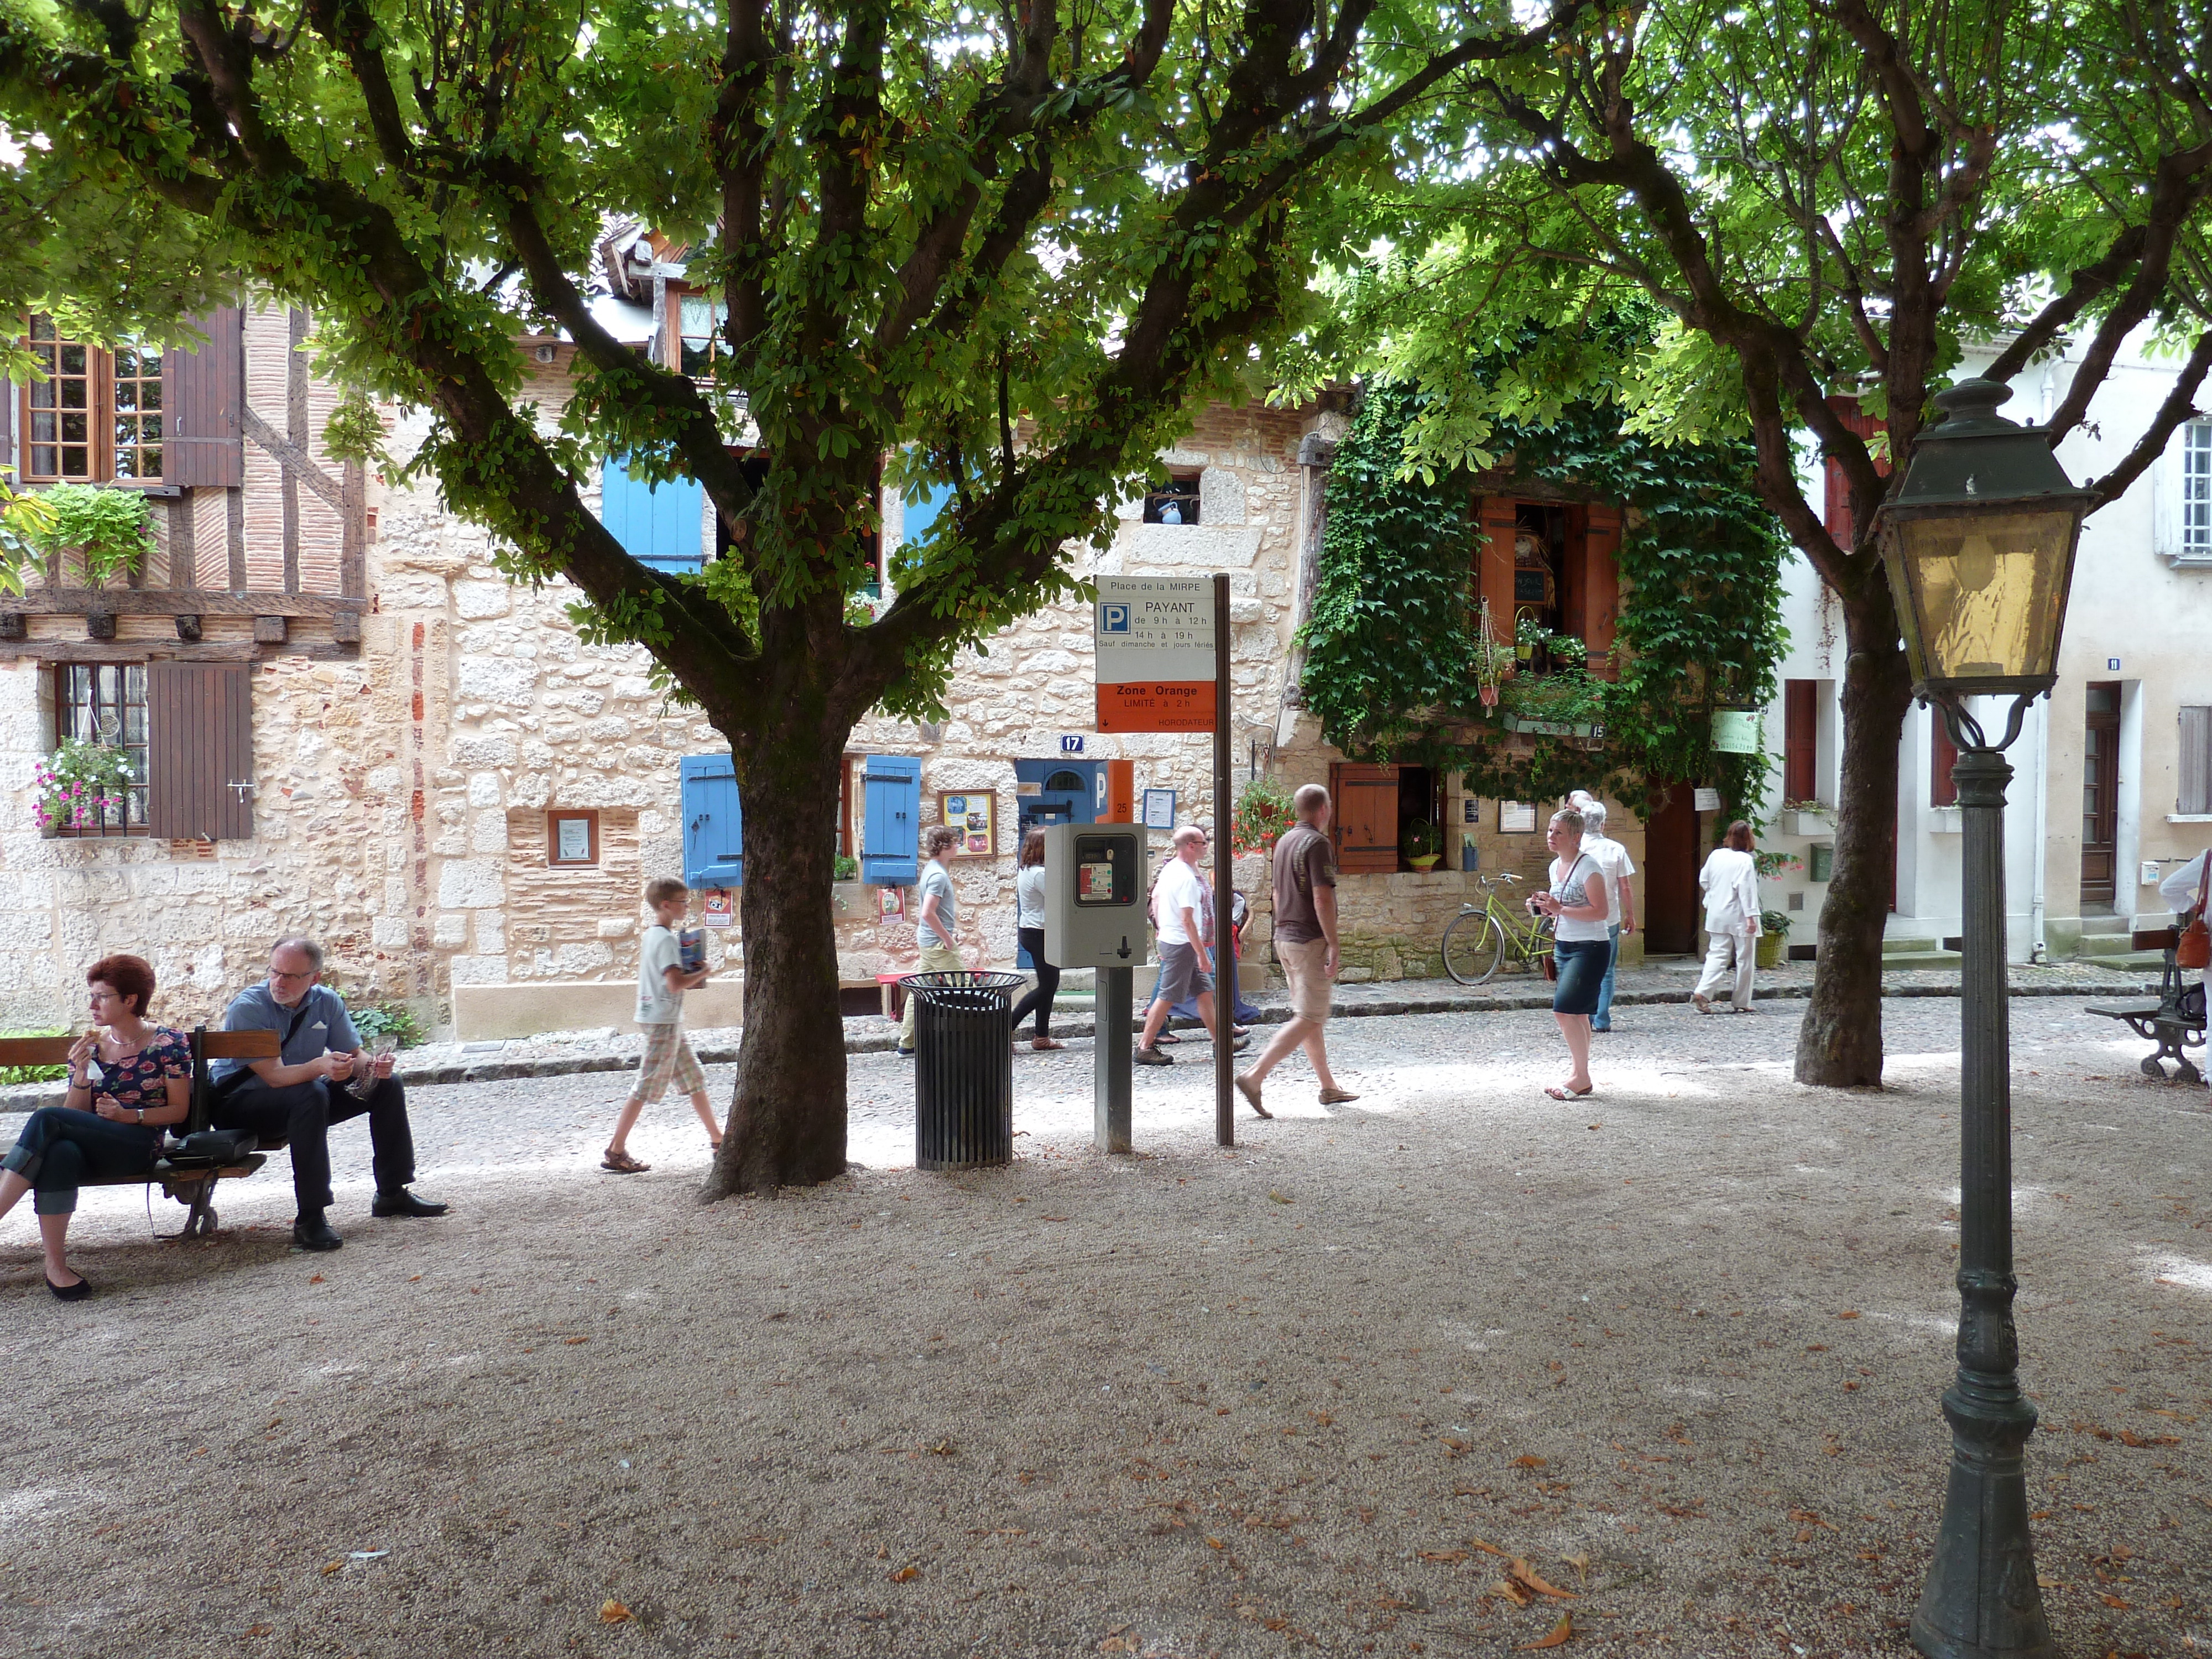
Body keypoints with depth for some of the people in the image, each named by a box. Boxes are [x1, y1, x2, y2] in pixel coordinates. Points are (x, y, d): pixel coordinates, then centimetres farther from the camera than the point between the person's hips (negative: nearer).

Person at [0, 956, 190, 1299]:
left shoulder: (168, 1044, 4)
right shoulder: (89, 1045, 16)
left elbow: (179, 1110, 2)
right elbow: (75, 1115, 11)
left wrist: (129, 1115, -13)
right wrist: (81, 1073, -6)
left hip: (139, 1146, -4)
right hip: (91, 1148, 4)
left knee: (46, 1119, -28)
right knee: (60, 1152, -36)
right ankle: (55, 1266, -36)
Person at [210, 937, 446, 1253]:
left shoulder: (327, 1002, -3)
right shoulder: (247, 1008, -21)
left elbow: (353, 1055, 2)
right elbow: (275, 1076, -28)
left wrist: (373, 1066, -23)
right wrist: (320, 1066, -48)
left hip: (304, 1100, 7)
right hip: (239, 1104, -6)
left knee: (388, 1085, -4)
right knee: (310, 1095, -37)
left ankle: (392, 1194, 7)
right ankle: (309, 1220, -34)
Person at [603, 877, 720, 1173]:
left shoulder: (650, 935, 13)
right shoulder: (666, 940, -17)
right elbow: (675, 983, -27)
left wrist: (692, 980, 11)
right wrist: (702, 973, -11)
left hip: (668, 1021, 10)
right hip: (663, 1022, -10)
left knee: (695, 1079, 14)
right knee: (647, 1087, -4)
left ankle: (716, 1139, 21)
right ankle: (615, 1151, 2)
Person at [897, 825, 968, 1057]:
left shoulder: (931, 869, 13)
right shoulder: (938, 875, -18)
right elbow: (928, 913, -26)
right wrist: (947, 937, -19)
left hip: (928, 941, 10)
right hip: (938, 943, -10)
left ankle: (907, 1044, 13)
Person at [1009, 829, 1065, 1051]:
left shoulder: (1025, 870, 11)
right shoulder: (1039, 873, -20)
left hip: (1028, 931, 10)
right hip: (1040, 933, -10)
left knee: (1049, 985, 14)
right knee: (1047, 986, -3)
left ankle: (1042, 1037, 19)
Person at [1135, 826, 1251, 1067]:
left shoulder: (1169, 869, 9)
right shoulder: (1186, 877, -20)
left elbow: (1155, 899, 18)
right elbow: (1187, 920, -23)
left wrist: (1163, 930, 25)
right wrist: (1202, 954, -20)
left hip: (1169, 938, 10)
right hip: (1182, 944, -10)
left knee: (1205, 991, 14)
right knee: (1167, 997, -5)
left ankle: (1221, 1041, 21)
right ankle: (1145, 1048, 0)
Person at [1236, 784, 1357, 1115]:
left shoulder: (1284, 841, 13)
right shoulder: (1317, 843, -15)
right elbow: (1322, 900, -20)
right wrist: (1333, 948, -18)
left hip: (1285, 938, 10)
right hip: (1310, 941, -10)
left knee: (1307, 1014, 14)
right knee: (1310, 1019, -7)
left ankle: (1329, 1088, 22)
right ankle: (1254, 1077, -16)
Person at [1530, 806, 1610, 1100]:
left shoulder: (1588, 867, -15)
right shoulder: (1556, 866, 12)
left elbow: (1601, 911, -20)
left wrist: (1560, 909, -24)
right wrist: (1544, 908, 5)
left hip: (1590, 948, -9)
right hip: (1564, 946, 9)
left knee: (1564, 1009, -14)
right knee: (1577, 1014, 12)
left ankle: (1582, 1076, -3)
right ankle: (1580, 1076, 19)